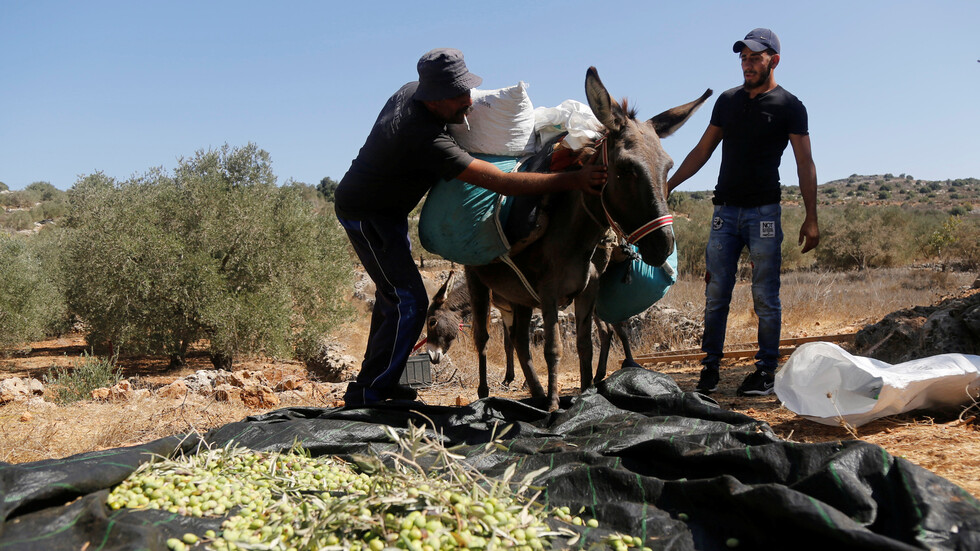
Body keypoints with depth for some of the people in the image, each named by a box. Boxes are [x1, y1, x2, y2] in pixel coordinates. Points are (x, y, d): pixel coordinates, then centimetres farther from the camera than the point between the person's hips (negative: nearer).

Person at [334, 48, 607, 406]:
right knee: (409, 303, -12)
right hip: (365, 216, -11)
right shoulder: (427, 140, -36)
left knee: (395, 293, 19)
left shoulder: (411, 91, -7)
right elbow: (501, 183, -40)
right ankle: (368, 394, -1)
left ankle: (378, 380, 32)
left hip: (387, 210, 11)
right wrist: (574, 180, -41)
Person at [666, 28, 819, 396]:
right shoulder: (727, 101, 13)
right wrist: (667, 185, 10)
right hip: (725, 210, 4)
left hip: (764, 211, -3)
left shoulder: (789, 107, 2)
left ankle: (766, 371, 8)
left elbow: (805, 165, -1)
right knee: (715, 294, 2)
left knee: (765, 297, -1)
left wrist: (811, 218, -8)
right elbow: (702, 151, 17)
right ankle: (710, 368, 9)